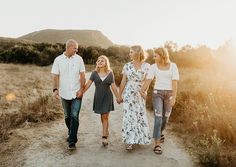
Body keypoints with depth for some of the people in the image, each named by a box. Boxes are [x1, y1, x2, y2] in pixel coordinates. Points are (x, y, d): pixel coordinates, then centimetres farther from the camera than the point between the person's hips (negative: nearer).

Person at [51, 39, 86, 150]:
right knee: (67, 116, 16)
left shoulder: (78, 59, -1)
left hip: (76, 93, -1)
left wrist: (81, 89, -10)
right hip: (64, 94, 2)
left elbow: (82, 75, -1)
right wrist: (55, 89, -15)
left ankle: (72, 141, 0)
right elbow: (55, 76, -2)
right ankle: (71, 134, 40)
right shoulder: (58, 60, -2)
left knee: (74, 116, -7)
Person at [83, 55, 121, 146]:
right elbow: (88, 84, -4)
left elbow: (113, 86, 1)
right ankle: (106, 131, 36)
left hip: (107, 96, -2)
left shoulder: (110, 74, -2)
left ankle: (104, 137, -1)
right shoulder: (94, 73, -1)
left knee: (105, 117, -3)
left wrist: (118, 97, 1)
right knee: (102, 116, 14)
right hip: (98, 96, 2)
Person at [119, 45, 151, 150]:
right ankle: (129, 141, 6)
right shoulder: (127, 65, 3)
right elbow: (123, 82, 7)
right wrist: (119, 95, 7)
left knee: (140, 116, 8)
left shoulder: (146, 66, -1)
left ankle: (138, 138, 29)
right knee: (129, 116, -3)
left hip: (140, 94, 0)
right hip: (129, 93, 0)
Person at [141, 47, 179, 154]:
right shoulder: (154, 66, -1)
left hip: (169, 94, 1)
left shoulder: (173, 66, -3)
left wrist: (174, 97, -13)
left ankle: (160, 132, 44)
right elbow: (148, 80, -10)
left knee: (165, 118, 13)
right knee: (158, 118, -11)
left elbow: (174, 82, -8)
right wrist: (142, 91, -20)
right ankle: (157, 144, -6)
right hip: (157, 93, -1)